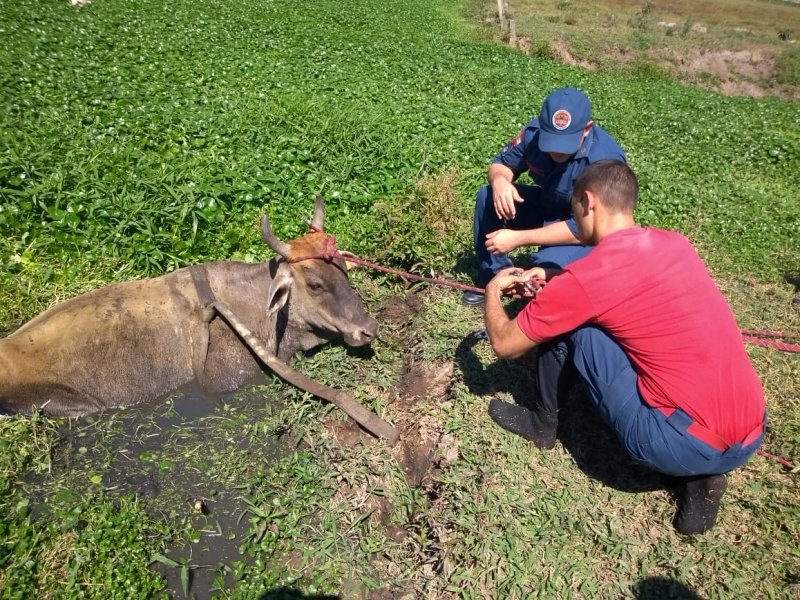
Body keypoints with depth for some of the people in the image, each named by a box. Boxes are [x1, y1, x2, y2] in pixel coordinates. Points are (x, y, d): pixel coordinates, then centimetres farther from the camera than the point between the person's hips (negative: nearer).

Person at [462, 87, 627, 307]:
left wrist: (518, 238, -36)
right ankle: (495, 278, 1)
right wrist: (500, 180, -28)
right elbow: (502, 163, -2)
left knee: (550, 263, -37)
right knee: (488, 197, -13)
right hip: (547, 208, 6)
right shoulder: (535, 132, -17)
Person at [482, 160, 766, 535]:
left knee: (564, 323, -2)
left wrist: (494, 290, 18)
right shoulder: (674, 243, 8)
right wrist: (555, 280, 24)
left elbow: (505, 345, 0)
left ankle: (541, 423, 23)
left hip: (687, 444, -7)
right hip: (750, 434, 7)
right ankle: (698, 474, 15)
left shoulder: (584, 278, -14)